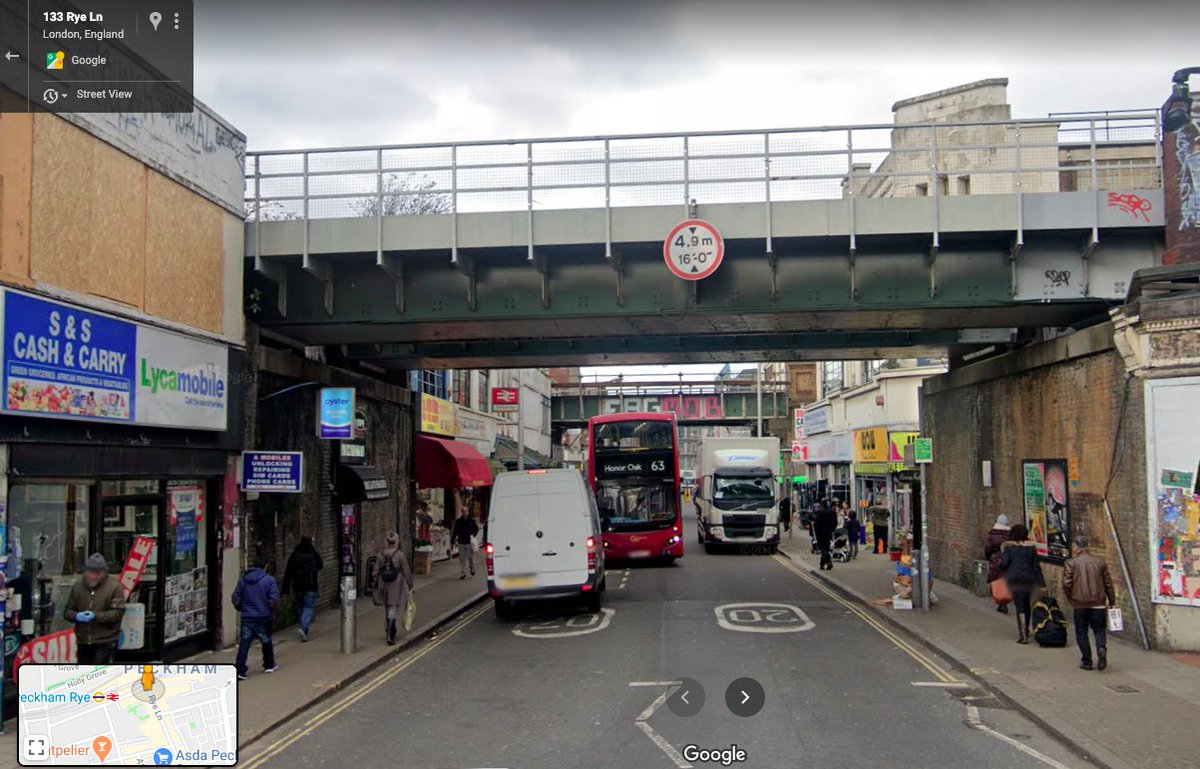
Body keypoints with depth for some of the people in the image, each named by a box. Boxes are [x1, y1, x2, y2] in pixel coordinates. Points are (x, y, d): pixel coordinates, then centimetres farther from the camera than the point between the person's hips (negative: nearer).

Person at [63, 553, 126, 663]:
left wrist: (96, 616, -24)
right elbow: (67, 611, 12)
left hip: (105, 642, -6)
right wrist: (77, 616, -11)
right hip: (83, 641, 6)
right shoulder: (78, 586, 9)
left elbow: (118, 613, -11)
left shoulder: (114, 587, -5)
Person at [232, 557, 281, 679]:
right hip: (264, 617, -3)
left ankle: (241, 670, -6)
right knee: (266, 641, 15)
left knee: (244, 643, 2)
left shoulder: (243, 580, 5)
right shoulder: (269, 580, -8)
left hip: (246, 617, 3)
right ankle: (269, 665, 29)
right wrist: (272, 610, 4)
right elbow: (274, 599, -13)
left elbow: (236, 598, 6)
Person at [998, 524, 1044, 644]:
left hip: (1014, 579, -3)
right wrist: (1041, 583, 6)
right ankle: (1025, 630, 32)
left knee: (1019, 606, -2)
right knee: (1026, 605, 20)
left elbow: (1004, 563, -12)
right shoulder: (1031, 546, 3)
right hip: (1029, 579, 3)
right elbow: (1036, 565, 3)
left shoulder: (1008, 546, -5)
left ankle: (1023, 635, -7)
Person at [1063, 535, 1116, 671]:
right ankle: (1101, 649, -15)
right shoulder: (1099, 561, 4)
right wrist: (1112, 601, 15)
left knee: (1081, 632, 9)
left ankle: (1086, 661, 8)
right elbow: (1108, 583, 6)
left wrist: (1071, 598, 6)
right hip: (1098, 603, 2)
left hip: (1080, 604, -2)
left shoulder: (1071, 563, -5)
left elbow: (1066, 584, -11)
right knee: (1099, 629, 13)